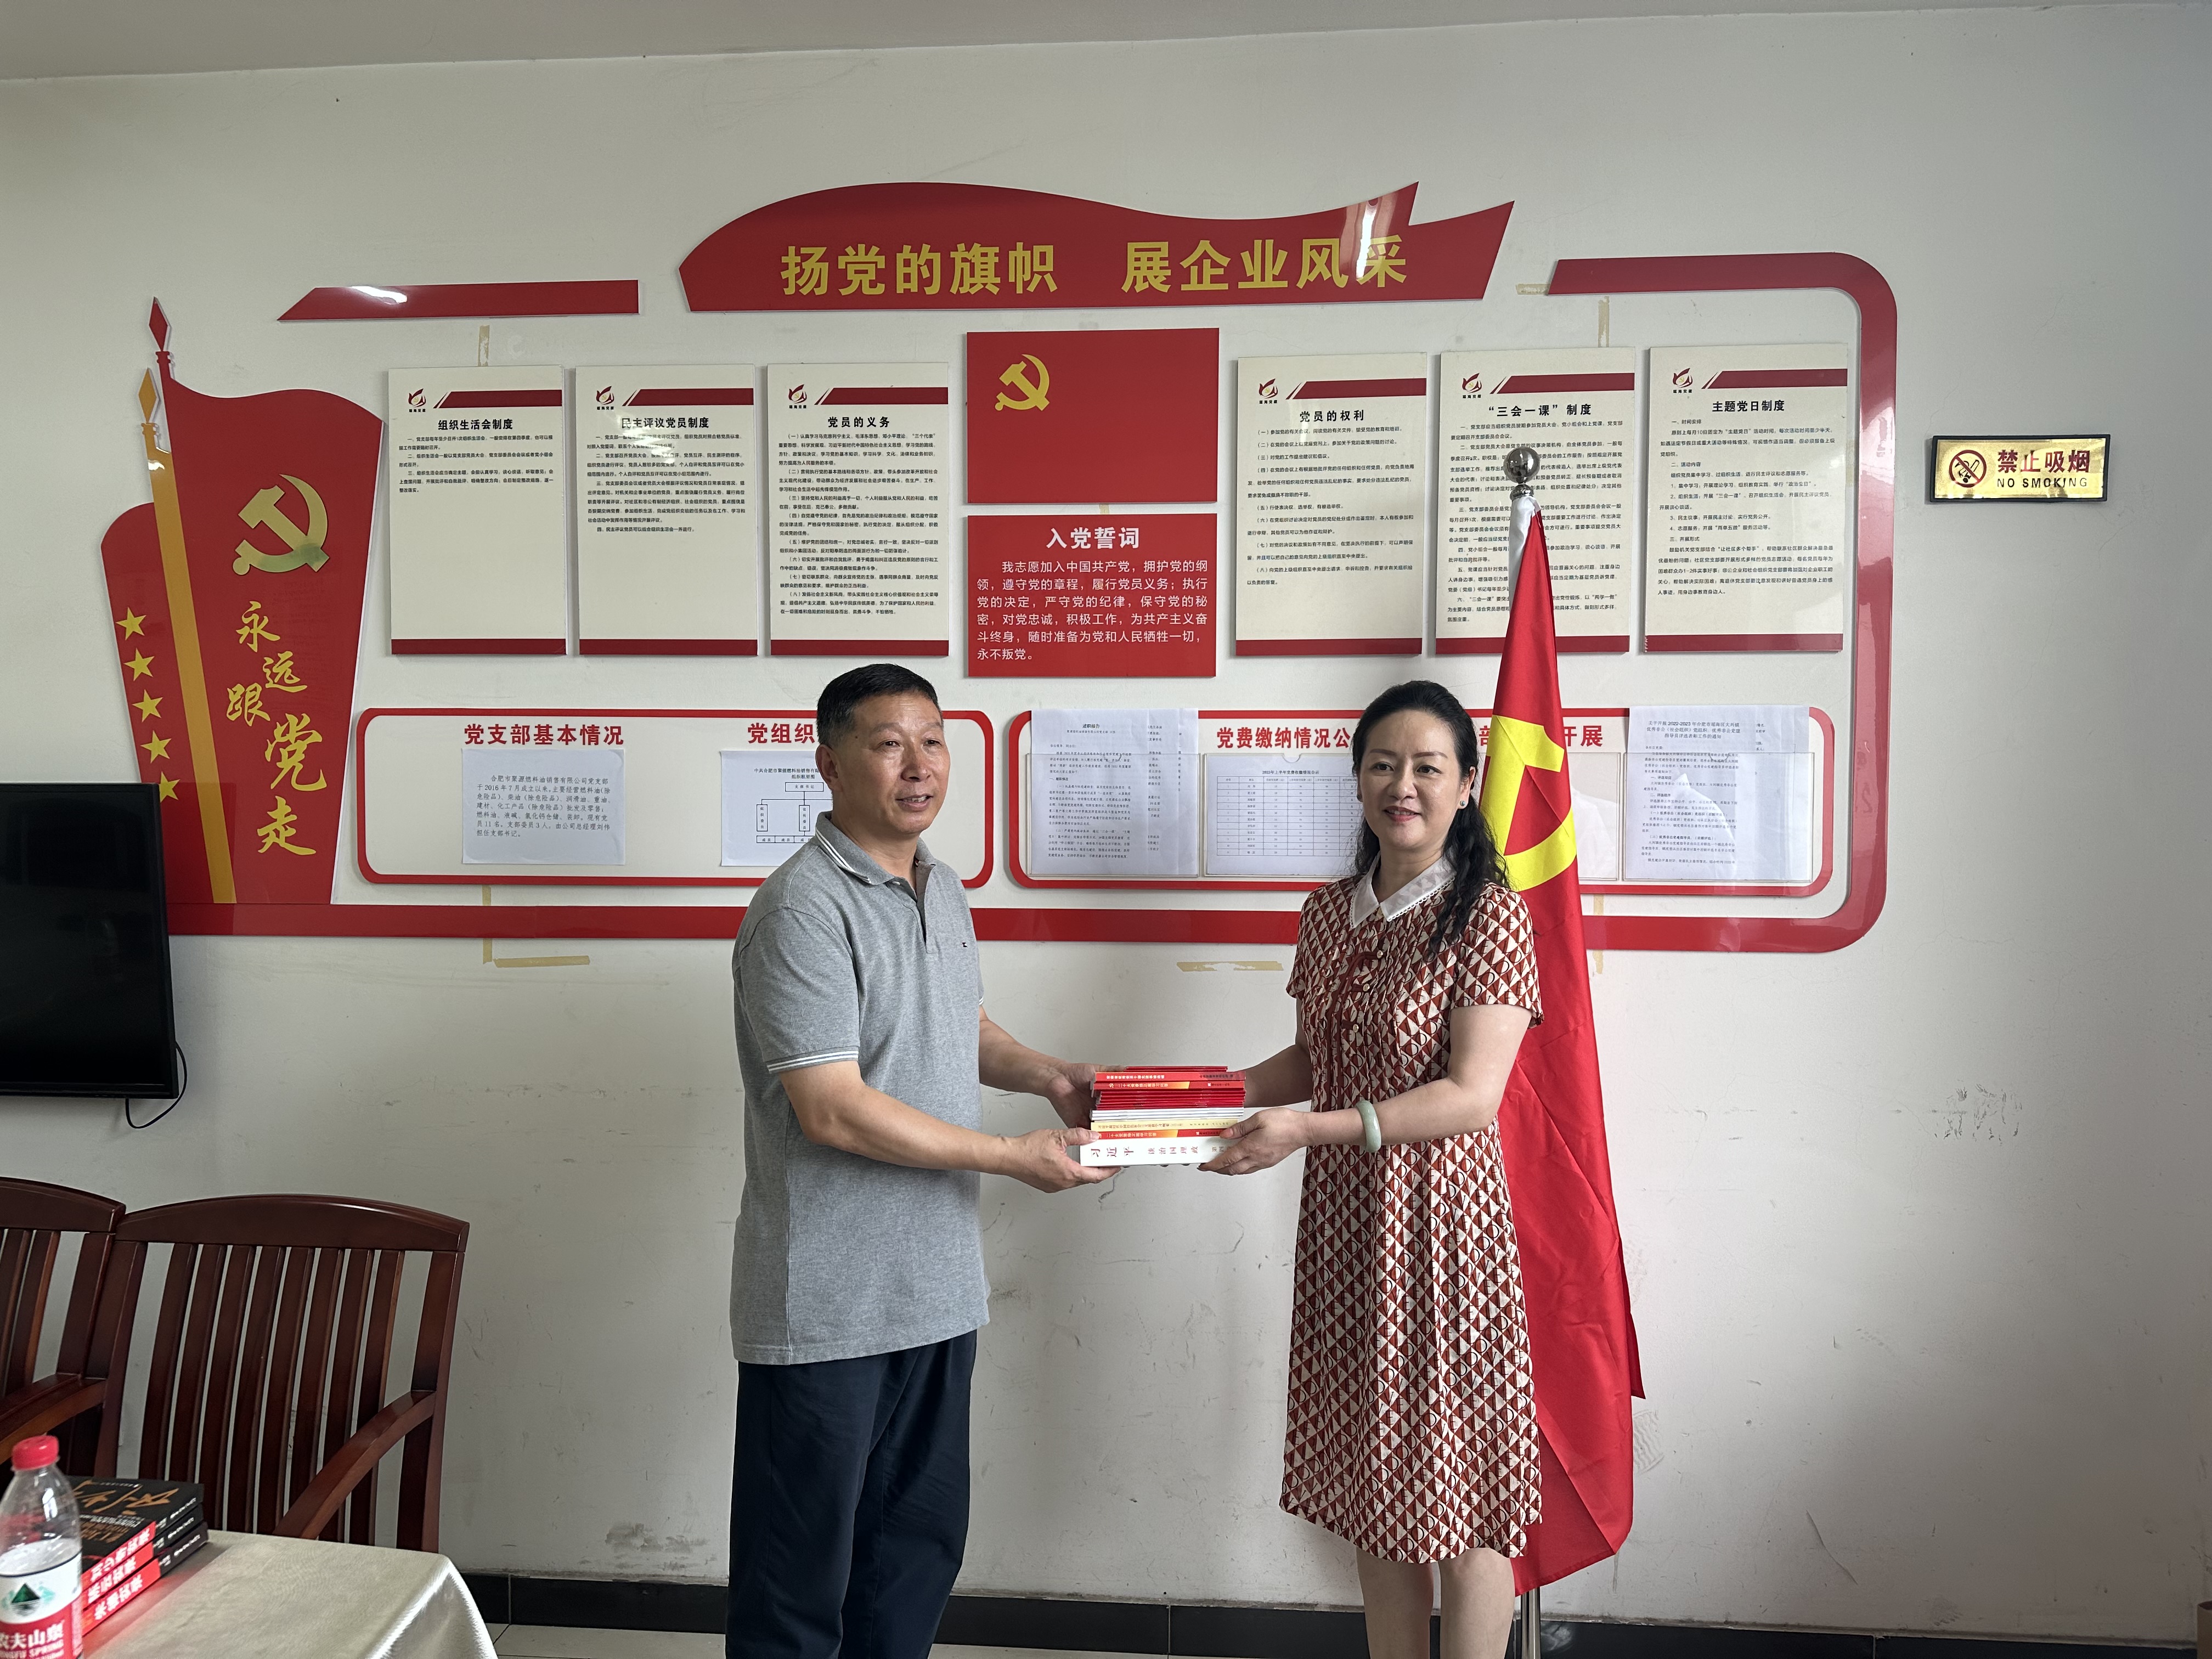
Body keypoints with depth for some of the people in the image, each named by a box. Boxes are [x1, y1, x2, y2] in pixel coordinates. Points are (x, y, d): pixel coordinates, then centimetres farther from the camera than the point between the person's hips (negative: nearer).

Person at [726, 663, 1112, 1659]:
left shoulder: (943, 892, 9)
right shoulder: (803, 909, -19)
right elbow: (835, 1110, -24)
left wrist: (1046, 1075, 4)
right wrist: (1018, 1157, -18)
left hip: (939, 1290, 8)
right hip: (827, 1308, -8)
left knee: (920, 1545, 21)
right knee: (800, 1576, 8)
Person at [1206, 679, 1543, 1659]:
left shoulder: (1489, 915, -11)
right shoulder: (1328, 917, 8)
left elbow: (1470, 1097, -18)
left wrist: (1308, 1129, -25)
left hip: (1440, 1224, -6)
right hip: (1343, 1224, 6)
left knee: (1456, 1491, 6)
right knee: (1375, 1479, 16)